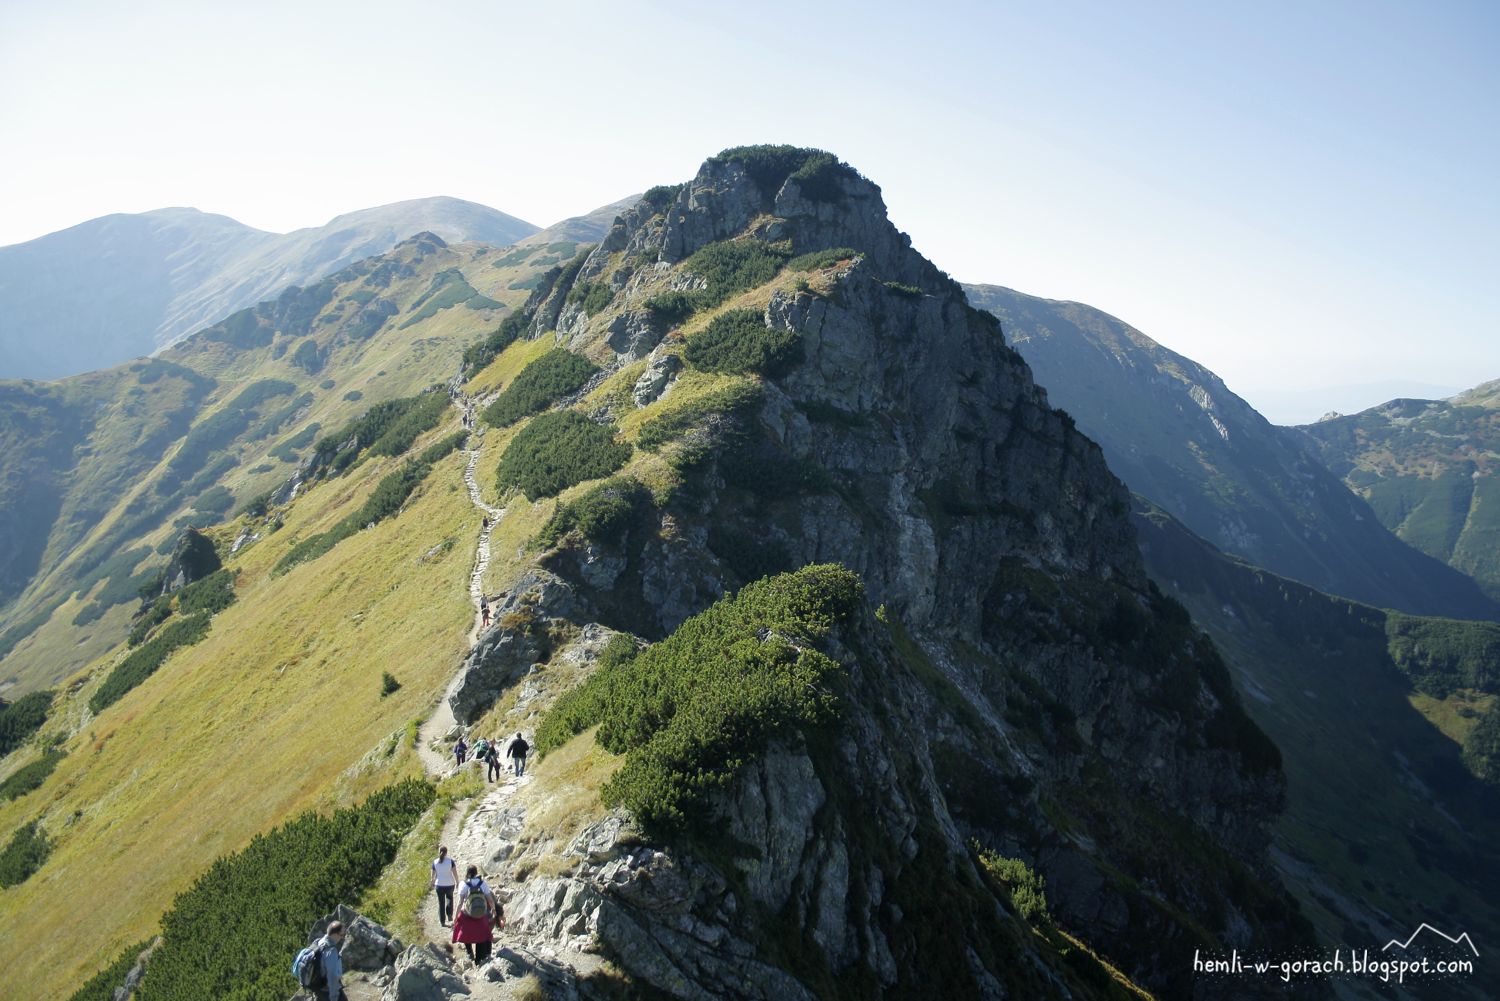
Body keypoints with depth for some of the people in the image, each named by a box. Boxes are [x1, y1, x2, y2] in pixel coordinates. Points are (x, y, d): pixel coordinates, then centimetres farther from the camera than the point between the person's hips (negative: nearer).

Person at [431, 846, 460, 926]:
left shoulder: (435, 862, -7)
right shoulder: (450, 861, -12)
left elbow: (433, 874, 1)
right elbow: (455, 873, -11)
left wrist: (432, 883, 17)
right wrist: (457, 882, 3)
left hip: (439, 885, 0)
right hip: (450, 884, 0)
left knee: (441, 903, 11)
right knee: (449, 898, 28)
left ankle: (442, 922, 14)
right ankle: (449, 915, 18)